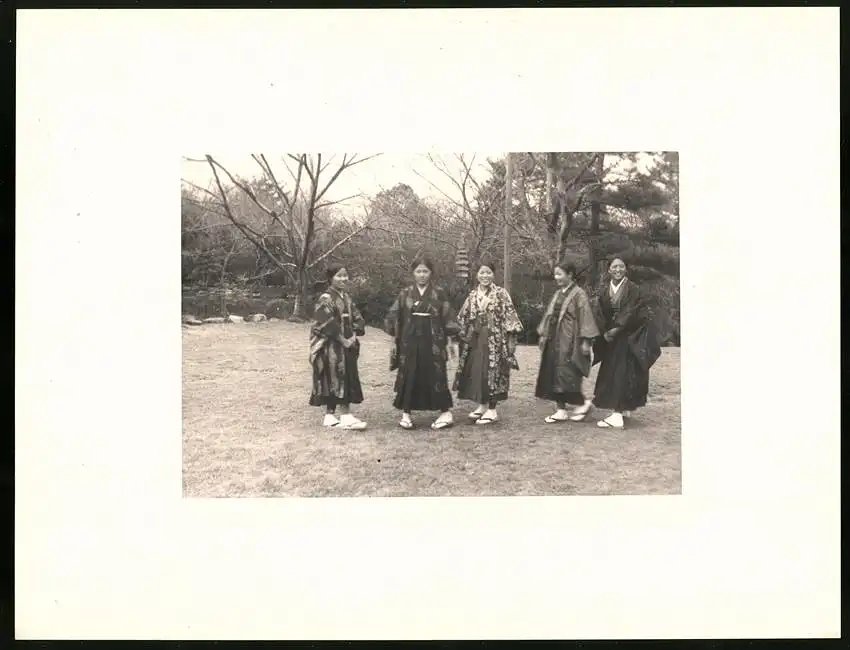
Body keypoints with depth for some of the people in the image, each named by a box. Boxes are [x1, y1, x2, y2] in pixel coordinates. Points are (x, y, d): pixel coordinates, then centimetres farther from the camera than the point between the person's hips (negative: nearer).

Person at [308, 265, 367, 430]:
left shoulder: (346, 298, 14)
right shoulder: (326, 300, -11)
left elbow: (357, 318, 13)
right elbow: (328, 324, -19)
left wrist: (355, 335, -3)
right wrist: (343, 340, -18)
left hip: (347, 346, 8)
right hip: (331, 348, -8)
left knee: (347, 380, 8)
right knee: (336, 380, -7)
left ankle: (330, 416, 16)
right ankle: (345, 416, -7)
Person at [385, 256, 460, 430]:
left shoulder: (439, 294, 1)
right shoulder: (405, 294, 6)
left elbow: (448, 318, 2)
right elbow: (393, 316, 10)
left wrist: (449, 340, -2)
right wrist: (395, 335, 4)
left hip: (433, 341, -2)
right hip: (409, 341, 2)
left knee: (435, 375, 0)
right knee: (407, 376, 2)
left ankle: (446, 412, 10)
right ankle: (406, 414, 10)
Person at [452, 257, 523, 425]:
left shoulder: (501, 294, -5)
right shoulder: (473, 295, 10)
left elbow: (510, 317, -8)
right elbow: (463, 318, 15)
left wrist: (510, 340, -13)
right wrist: (464, 336, 8)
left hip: (494, 341, -5)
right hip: (475, 341, 5)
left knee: (492, 373, -2)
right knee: (475, 373, 7)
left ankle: (492, 410, 8)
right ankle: (482, 406, 22)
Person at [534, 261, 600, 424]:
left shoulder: (579, 294, -8)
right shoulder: (557, 294, 15)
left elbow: (585, 318, -12)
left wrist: (585, 341, -17)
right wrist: (543, 334, 16)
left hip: (569, 341, -8)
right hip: (554, 340, 8)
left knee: (566, 374, -10)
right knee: (553, 375, 5)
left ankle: (582, 403, 11)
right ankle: (561, 410, 12)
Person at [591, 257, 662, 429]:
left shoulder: (632, 289, -6)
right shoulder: (605, 293, 10)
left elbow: (631, 312, -15)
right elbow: (600, 315, 4)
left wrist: (617, 329, -20)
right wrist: (605, 332, -11)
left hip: (630, 337, -6)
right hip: (612, 339, 6)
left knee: (623, 374, -11)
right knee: (611, 374, 7)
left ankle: (618, 414, -14)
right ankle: (625, 410, 19)